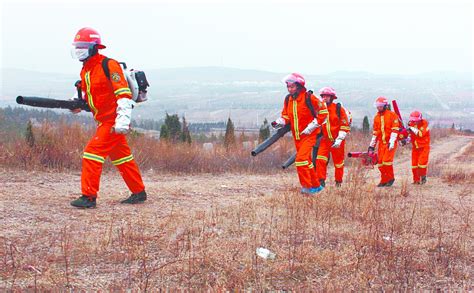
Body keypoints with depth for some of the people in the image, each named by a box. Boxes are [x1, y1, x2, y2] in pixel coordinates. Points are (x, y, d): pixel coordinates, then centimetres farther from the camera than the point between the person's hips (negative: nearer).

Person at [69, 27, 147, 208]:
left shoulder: (108, 66, -16)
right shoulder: (85, 70, 12)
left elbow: (124, 94, -22)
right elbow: (85, 93, 25)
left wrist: (122, 121, -29)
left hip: (113, 121, -9)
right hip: (104, 121, 9)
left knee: (92, 152, -12)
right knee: (121, 158, 15)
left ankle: (89, 197, -8)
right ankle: (139, 193, 25)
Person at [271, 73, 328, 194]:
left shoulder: (309, 97, -14)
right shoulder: (288, 99, 5)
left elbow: (323, 112, -9)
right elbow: (286, 116, 13)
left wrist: (312, 126, -15)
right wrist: (279, 122, -8)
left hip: (309, 135, -7)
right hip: (297, 135, 7)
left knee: (301, 159, -21)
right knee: (307, 161, 16)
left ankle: (307, 187, -13)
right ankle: (316, 186, 31)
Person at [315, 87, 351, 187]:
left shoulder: (339, 109, -7)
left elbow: (345, 126, -6)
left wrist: (339, 139, -13)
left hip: (337, 141, -2)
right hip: (325, 140, 2)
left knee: (338, 162, 8)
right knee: (320, 159, -14)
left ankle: (338, 182, 24)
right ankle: (321, 181, -11)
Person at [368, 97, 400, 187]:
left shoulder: (392, 115, -4)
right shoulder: (377, 117, 15)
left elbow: (395, 130, -11)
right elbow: (375, 132, 19)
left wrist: (391, 142, -20)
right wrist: (372, 145, 17)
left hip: (390, 142, -6)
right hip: (381, 142, 6)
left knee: (387, 160, -15)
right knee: (380, 162, 2)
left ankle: (391, 178, 2)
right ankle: (384, 180, 12)